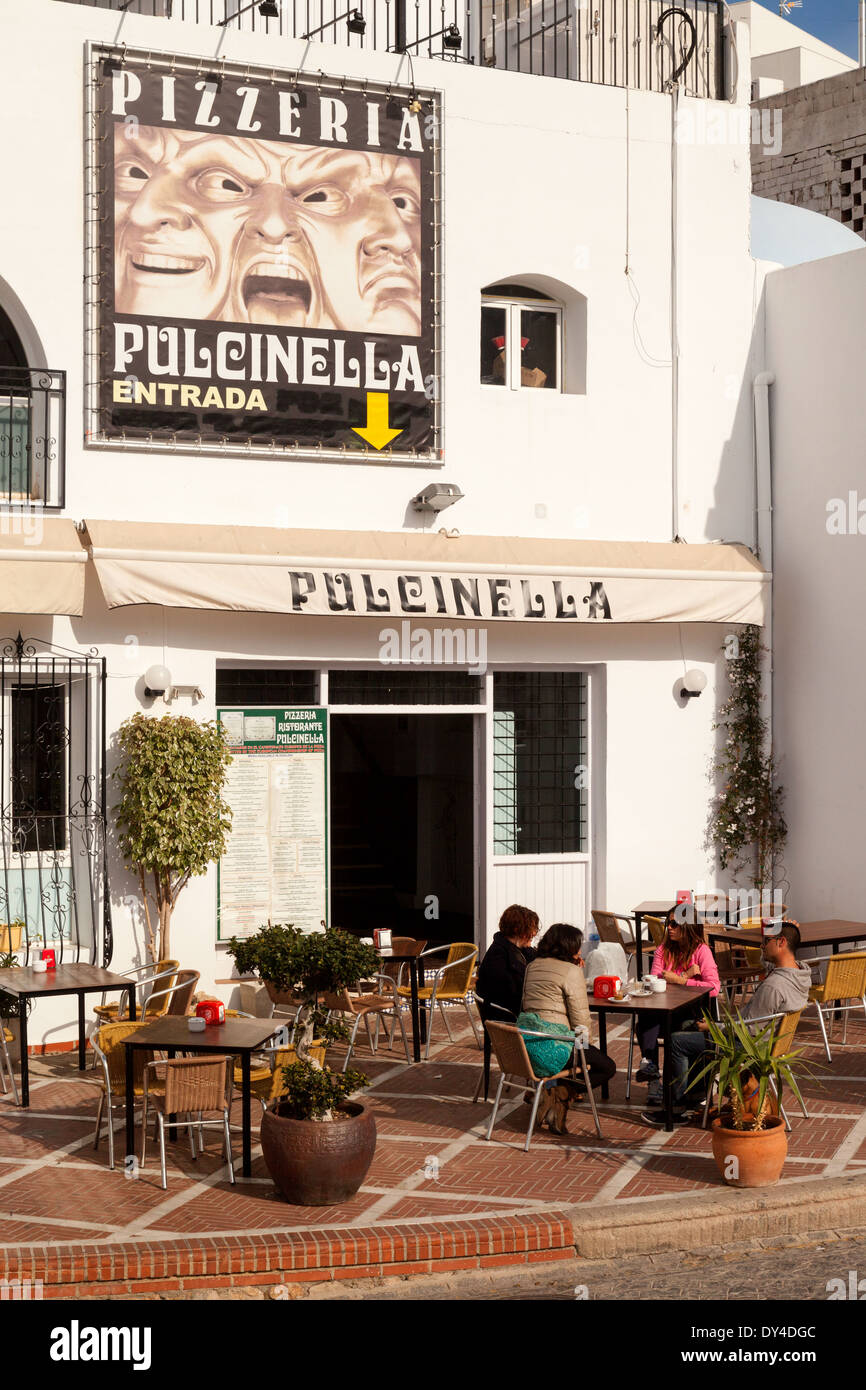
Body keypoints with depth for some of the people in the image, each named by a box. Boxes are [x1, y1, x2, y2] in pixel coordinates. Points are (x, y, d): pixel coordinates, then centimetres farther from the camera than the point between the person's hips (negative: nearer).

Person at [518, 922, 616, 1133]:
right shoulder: (571, 972, -9)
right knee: (607, 1068, 9)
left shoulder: (532, 966, 14)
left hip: (523, 1041, 8)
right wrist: (584, 1037, 12)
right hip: (550, 1046, -8)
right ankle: (562, 1093, -9)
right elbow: (581, 1018, -9)